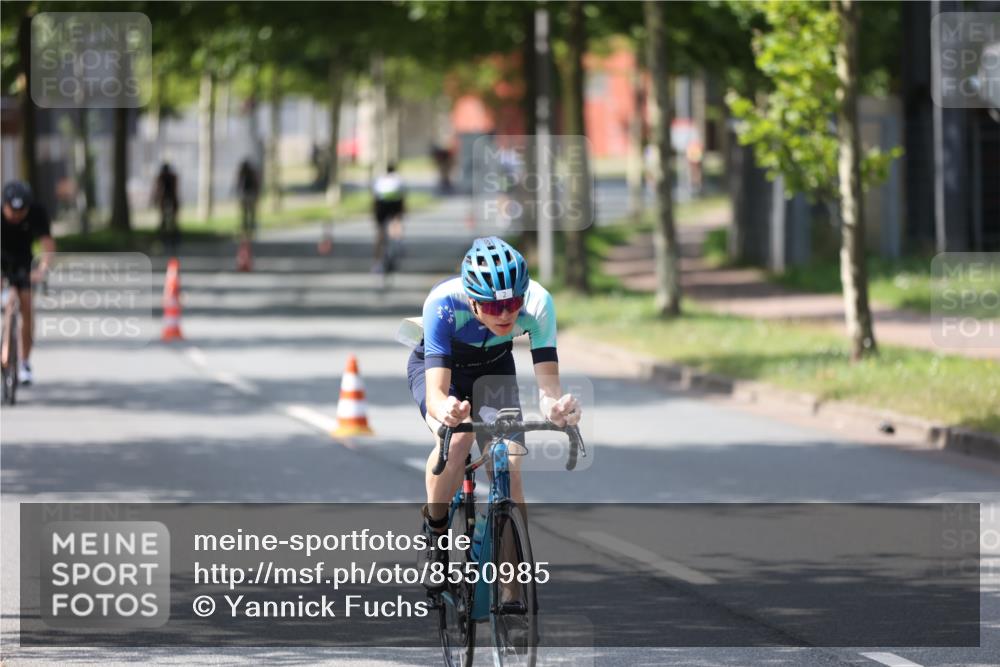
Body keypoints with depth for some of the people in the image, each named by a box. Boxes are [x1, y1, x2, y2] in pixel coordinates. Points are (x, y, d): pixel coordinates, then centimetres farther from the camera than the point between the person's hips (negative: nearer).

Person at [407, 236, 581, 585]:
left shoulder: (537, 302, -34)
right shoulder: (443, 303, -39)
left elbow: (547, 383, -38)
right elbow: (435, 391, -45)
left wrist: (555, 405, -61)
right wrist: (444, 409, -68)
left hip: (494, 369, 2)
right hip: (437, 365, -2)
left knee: (509, 469, -16)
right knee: (457, 438, -32)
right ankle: (435, 528, -6)